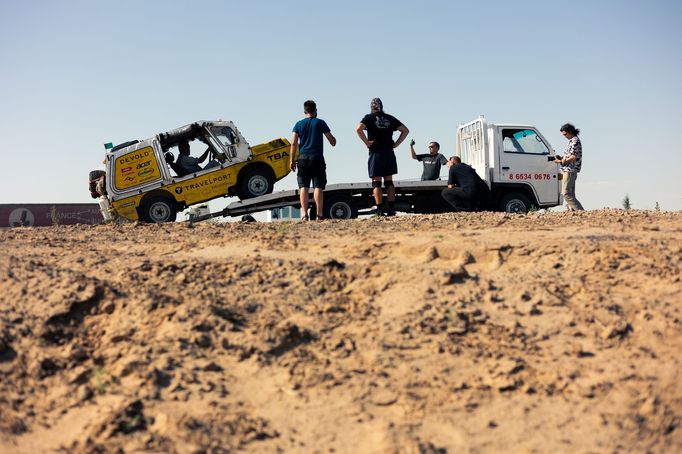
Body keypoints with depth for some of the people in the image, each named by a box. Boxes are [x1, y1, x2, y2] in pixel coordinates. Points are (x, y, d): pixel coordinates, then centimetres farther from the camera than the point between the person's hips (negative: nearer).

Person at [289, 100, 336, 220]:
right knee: (318, 187, -2)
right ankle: (319, 214, -6)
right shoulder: (320, 123, 4)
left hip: (303, 158, 1)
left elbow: (294, 143, 1)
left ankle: (304, 213, -5)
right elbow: (332, 141, 5)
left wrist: (291, 160, 4)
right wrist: (333, 141, 29)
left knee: (303, 187, 3)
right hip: (317, 158, -1)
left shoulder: (299, 124, 8)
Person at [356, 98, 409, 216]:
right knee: (389, 181, 9)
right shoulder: (390, 118, 12)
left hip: (376, 153, -3)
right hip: (389, 153, 4)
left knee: (376, 182, -2)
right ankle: (392, 208, 5)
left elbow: (358, 129, -17)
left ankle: (380, 210, -9)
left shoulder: (369, 117, 1)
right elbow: (405, 130, 12)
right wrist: (396, 144, 9)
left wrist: (367, 142, -9)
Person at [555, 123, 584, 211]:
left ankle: (580, 211, -17)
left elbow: (573, 157, -18)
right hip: (570, 171, 11)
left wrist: (561, 161, -12)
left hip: (569, 170, -11)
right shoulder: (572, 141, 20)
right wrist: (561, 159, 10)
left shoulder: (575, 141, -10)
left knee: (566, 193, -14)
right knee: (570, 194, 8)